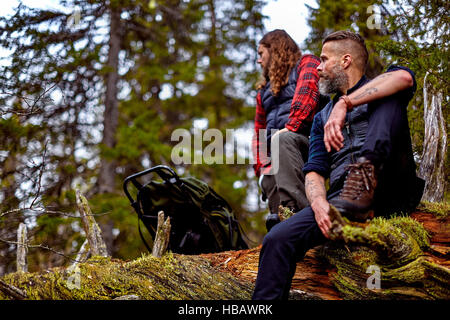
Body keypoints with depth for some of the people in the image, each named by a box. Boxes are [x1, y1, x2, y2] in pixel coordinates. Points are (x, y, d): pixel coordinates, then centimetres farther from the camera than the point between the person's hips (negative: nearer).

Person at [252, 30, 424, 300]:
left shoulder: (379, 90, 17)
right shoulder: (323, 117, 29)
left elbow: (404, 78, -11)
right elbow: (314, 172, 13)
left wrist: (344, 104, -19)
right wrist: (319, 204, -11)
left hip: (390, 193, -3)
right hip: (340, 197, 3)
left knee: (391, 98, -18)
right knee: (278, 239, -23)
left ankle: (366, 177, -37)